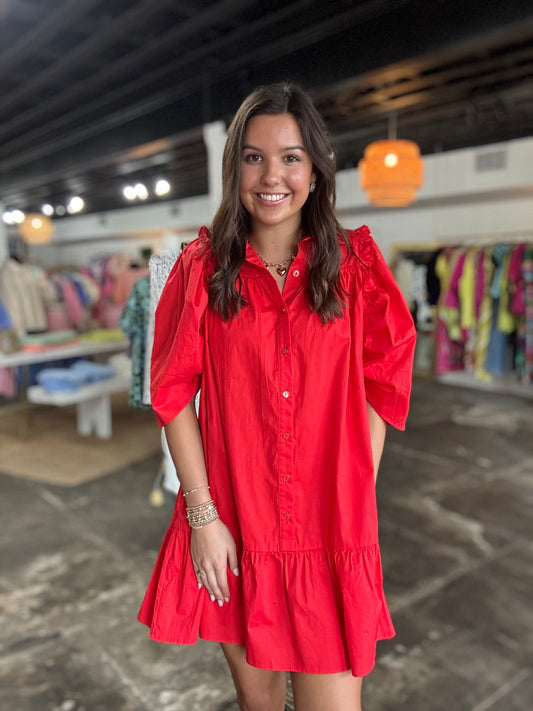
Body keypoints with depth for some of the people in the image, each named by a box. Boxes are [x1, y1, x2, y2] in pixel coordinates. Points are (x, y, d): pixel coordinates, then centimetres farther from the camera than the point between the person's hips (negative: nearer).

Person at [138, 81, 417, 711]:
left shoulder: (355, 265, -1)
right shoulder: (203, 266, -3)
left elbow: (380, 388, 0)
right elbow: (174, 393, -3)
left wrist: (356, 503, -5)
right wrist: (202, 513, -7)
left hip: (331, 533, 0)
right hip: (231, 528, 1)